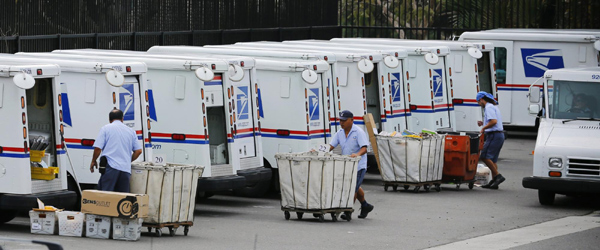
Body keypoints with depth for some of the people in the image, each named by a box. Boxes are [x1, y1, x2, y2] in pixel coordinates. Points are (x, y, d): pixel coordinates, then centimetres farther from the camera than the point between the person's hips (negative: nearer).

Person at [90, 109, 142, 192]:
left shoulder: (106, 128, 5)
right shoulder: (131, 131, 16)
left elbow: (98, 148, -2)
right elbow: (138, 151, 13)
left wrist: (93, 161, 14)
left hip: (110, 167, -4)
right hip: (126, 169, 4)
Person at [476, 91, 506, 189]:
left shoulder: (489, 107, -10)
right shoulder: (494, 107, 22)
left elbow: (494, 121, -22)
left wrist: (483, 128, -11)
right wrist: (483, 123, 19)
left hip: (494, 135, -10)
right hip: (500, 135, 10)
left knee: (485, 156, -13)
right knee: (492, 159, 11)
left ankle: (498, 176, -16)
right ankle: (493, 181, 9)